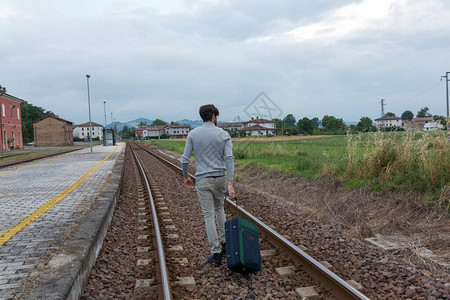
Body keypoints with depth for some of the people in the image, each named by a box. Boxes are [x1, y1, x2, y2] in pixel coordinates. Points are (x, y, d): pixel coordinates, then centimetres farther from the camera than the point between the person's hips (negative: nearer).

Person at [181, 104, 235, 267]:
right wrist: (230, 184, -15)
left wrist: (186, 177, 12)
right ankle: (225, 242, 27)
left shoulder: (193, 134, -2)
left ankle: (216, 254, 5)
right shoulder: (224, 134, -3)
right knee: (219, 209, 24)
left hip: (202, 181, -2)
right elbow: (229, 158, -12)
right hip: (220, 179, 2)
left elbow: (185, 159, -4)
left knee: (209, 215, 2)